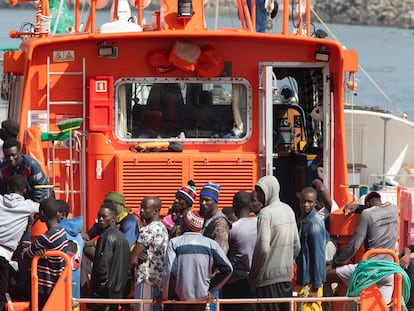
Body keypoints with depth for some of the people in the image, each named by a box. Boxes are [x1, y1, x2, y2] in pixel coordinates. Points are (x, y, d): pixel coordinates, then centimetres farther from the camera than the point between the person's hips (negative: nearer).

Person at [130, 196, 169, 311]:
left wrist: (138, 258, 8)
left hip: (146, 281, -9)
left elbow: (133, 260, -13)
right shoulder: (162, 228, 17)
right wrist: (140, 257, -2)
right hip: (160, 281, 9)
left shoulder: (148, 230, -12)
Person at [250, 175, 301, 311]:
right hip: (287, 275, 8)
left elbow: (263, 248, -21)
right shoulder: (288, 210, 11)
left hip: (269, 277, -8)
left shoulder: (266, 213, -14)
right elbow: (297, 245, 16)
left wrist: (253, 271, -9)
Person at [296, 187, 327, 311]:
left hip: (311, 282, -10)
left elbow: (318, 256, -19)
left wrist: (315, 287, -19)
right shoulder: (305, 220, 12)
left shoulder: (314, 223, -17)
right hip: (305, 279, 10)